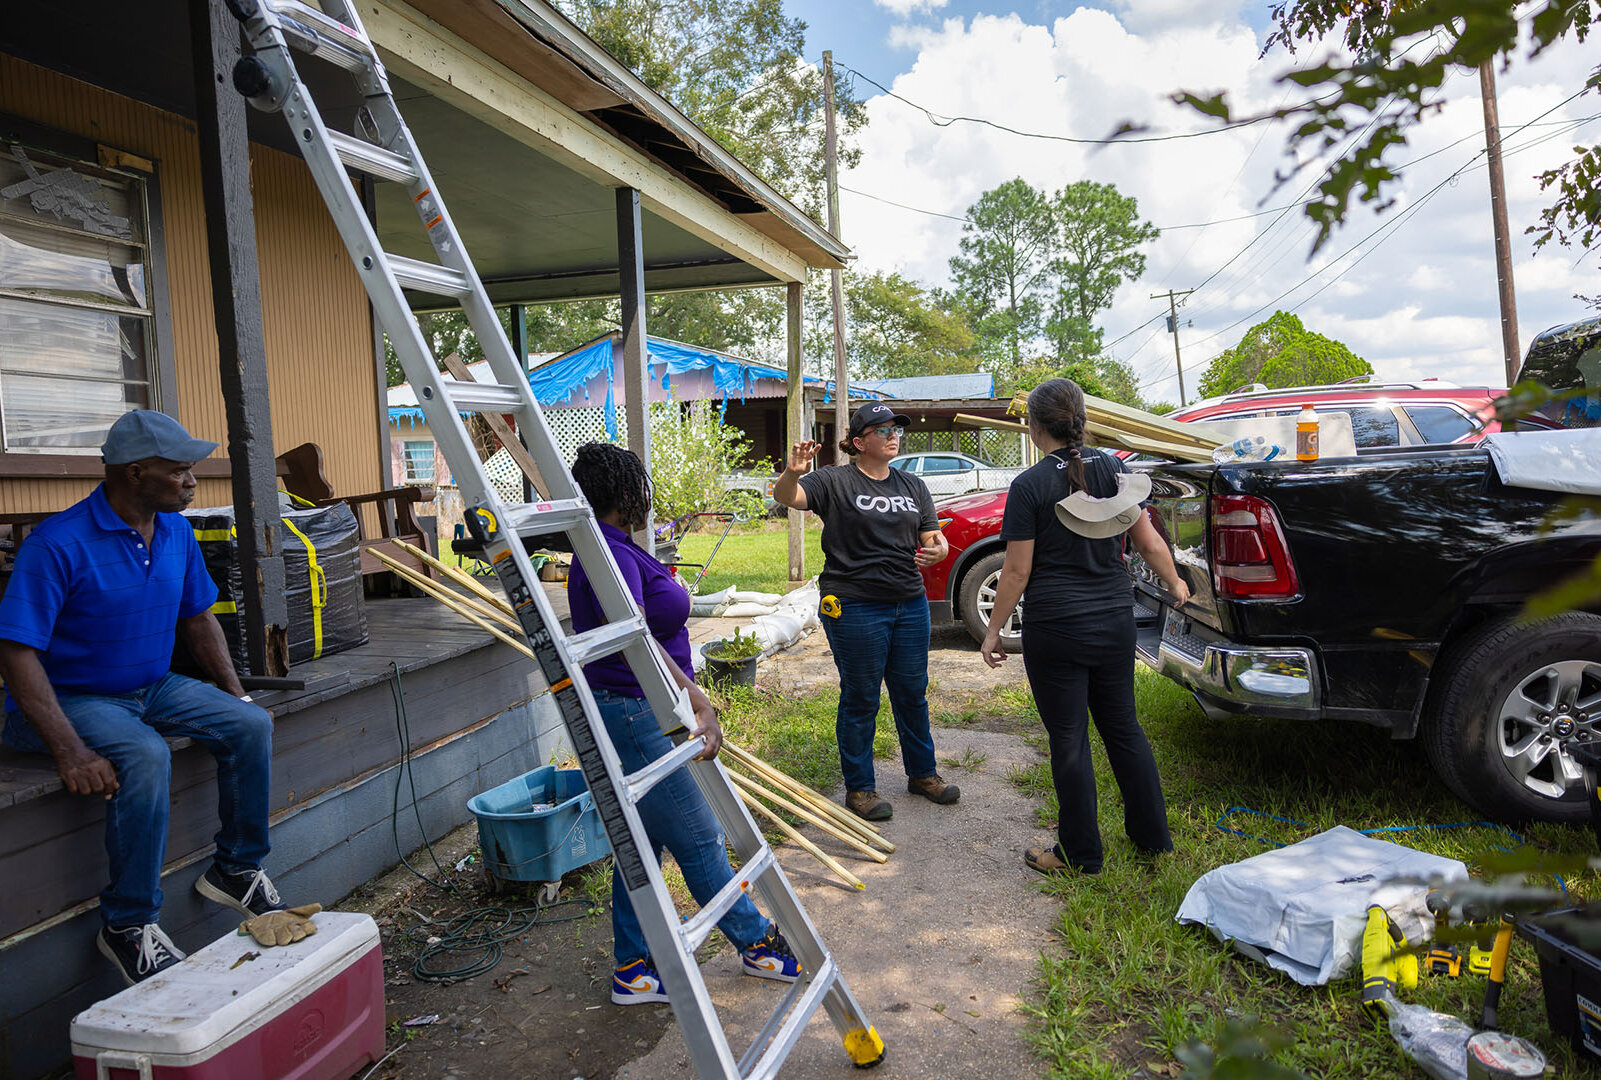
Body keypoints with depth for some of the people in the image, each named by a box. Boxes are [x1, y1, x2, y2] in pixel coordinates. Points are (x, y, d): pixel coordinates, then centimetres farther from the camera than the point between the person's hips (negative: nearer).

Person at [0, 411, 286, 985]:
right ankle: (127, 923, -17)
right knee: (145, 756, -33)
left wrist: (235, 694, 4)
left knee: (251, 724, -11)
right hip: (73, 697, -7)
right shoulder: (58, 543, -21)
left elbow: (198, 619, 14)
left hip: (154, 688, 7)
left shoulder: (176, 533, 2)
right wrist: (69, 751, -32)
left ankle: (236, 868, 6)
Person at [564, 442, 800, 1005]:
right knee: (698, 841, 5)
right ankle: (759, 944, 22)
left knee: (643, 842, 17)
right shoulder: (611, 554, -22)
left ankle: (633, 971, 28)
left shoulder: (609, 549, 11)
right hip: (633, 712, -11)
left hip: (632, 711, 11)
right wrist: (698, 700, -41)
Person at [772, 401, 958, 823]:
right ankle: (859, 788, 19)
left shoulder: (914, 487, 12)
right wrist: (792, 473, -41)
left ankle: (922, 773, 34)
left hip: (910, 604, 6)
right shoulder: (835, 481, -6)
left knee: (912, 693, 16)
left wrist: (936, 549, -13)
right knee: (860, 700, 5)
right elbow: (785, 497, -19)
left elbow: (934, 539, 12)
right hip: (855, 608, -5)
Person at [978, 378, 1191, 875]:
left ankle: (1081, 854, 18)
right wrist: (1175, 584, 23)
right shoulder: (1112, 468, 2)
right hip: (1114, 620, 6)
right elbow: (1149, 541, 6)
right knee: (1123, 727, 19)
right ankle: (1153, 836, 31)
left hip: (1055, 628, -5)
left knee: (1068, 740, 6)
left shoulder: (1029, 486, -12)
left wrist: (993, 631, -2)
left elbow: (1016, 572, -11)